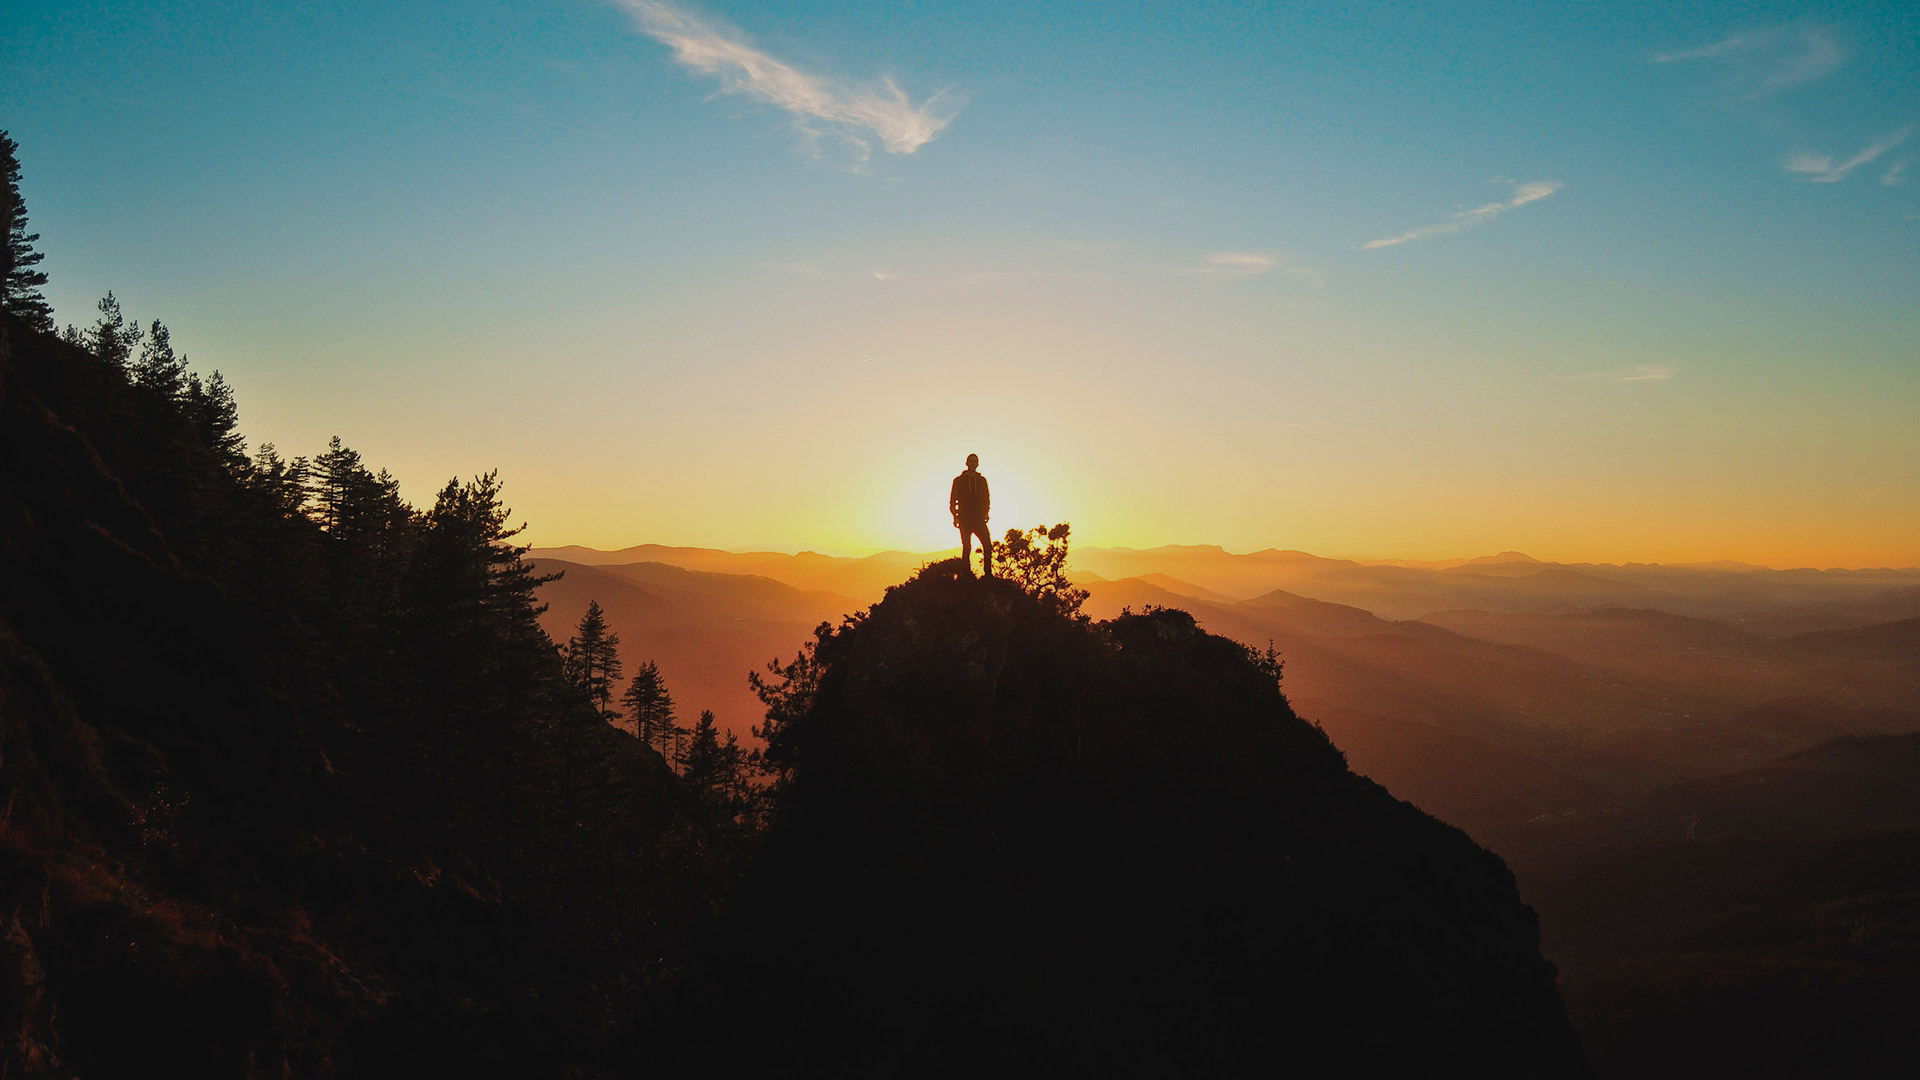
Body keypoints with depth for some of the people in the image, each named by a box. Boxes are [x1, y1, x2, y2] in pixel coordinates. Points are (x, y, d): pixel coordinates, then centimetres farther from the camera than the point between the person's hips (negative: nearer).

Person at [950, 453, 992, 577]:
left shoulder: (982, 480, 15)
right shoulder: (959, 480, 9)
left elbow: (987, 498, 17)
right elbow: (953, 500, 8)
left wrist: (985, 513, 1)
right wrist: (955, 516, -4)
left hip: (979, 519, 1)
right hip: (964, 519, -1)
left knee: (988, 545, -12)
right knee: (966, 547, -5)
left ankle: (988, 573, -8)